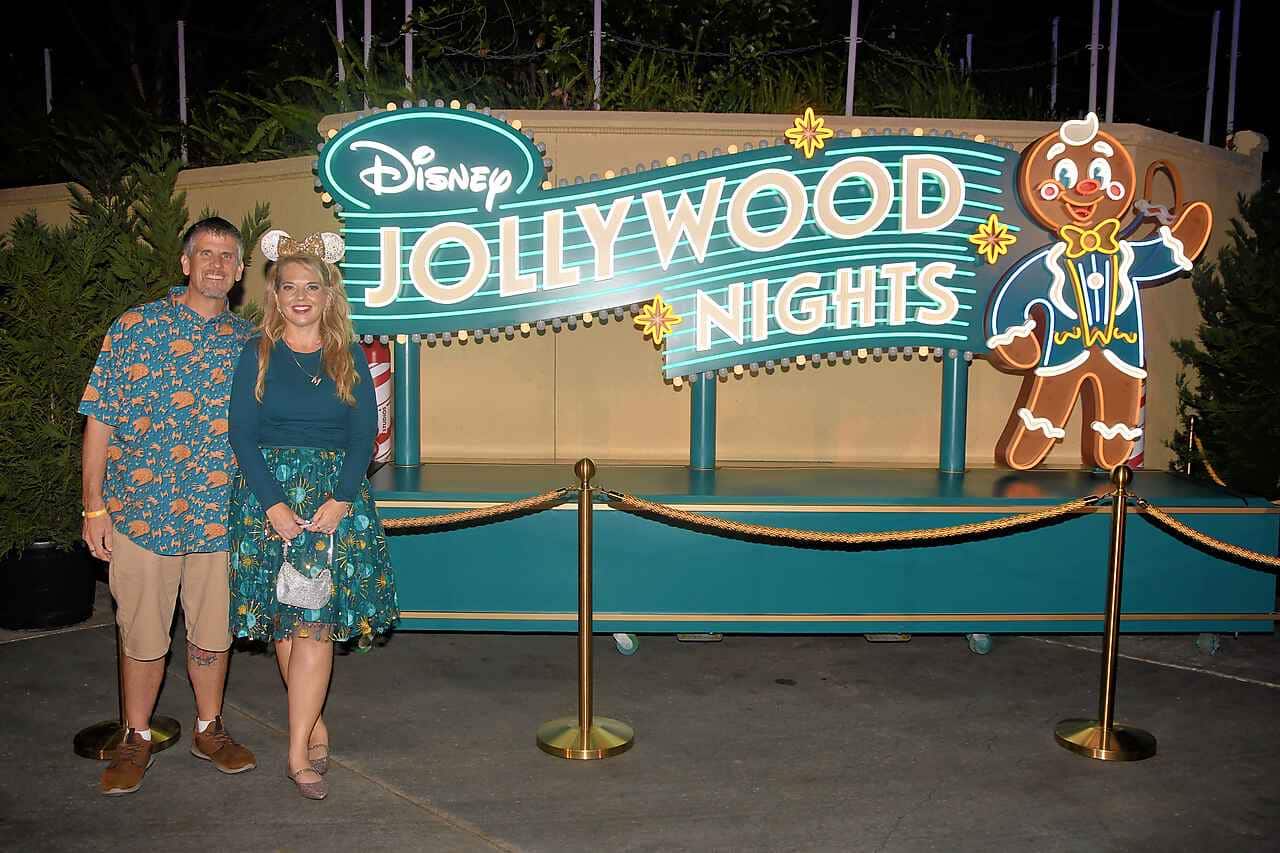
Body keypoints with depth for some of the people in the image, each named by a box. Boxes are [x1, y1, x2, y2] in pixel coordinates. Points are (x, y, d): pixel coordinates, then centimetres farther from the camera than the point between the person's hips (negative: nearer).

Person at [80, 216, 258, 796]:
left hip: (221, 517, 2)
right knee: (142, 635, 8)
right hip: (142, 511, -2)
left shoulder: (247, 341, 7)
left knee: (212, 633, 13)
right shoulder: (135, 327, -2)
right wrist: (94, 506, -7)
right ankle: (136, 740, 27)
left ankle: (209, 729, 32)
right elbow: (100, 420, -3)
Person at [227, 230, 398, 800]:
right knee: (284, 619, 2)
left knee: (316, 620, -8)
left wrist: (341, 499, -12)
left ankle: (298, 751, -4)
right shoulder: (257, 354, 5)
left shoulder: (348, 357, 7)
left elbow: (363, 433, 2)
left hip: (335, 496, 0)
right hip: (268, 494, 0)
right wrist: (273, 503, -12)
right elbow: (242, 433, -1)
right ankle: (315, 727, 17)